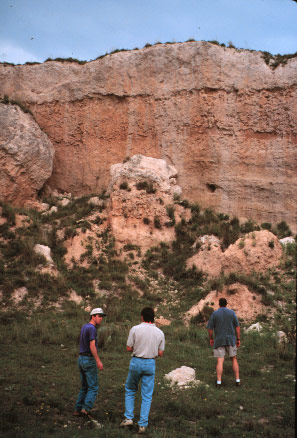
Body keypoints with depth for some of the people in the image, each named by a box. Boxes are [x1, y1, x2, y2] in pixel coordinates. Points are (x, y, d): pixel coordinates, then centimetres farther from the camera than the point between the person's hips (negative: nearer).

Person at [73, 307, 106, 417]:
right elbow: (92, 346, -21)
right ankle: (86, 409, -10)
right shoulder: (92, 328, -14)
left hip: (81, 359, 9)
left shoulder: (84, 327, 14)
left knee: (85, 387, 15)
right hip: (89, 360, -9)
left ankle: (78, 409, 13)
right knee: (93, 387, -3)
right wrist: (98, 361, -21)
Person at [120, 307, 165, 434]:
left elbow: (128, 348, -6)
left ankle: (128, 418, 14)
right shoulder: (160, 333, 0)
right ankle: (142, 425, 7)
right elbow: (160, 353, 3)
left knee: (130, 390, 18)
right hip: (150, 363, 2)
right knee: (147, 396, 7)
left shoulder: (135, 329, -8)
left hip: (136, 362, -2)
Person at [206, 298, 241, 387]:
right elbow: (237, 327, -1)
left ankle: (219, 382, -8)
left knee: (220, 362, -1)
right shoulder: (232, 312, 0)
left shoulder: (214, 314, -3)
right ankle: (237, 380, 9)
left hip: (219, 341, -1)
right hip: (231, 340, 1)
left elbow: (210, 328, -2)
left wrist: (211, 339, 11)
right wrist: (238, 339, 5)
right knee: (234, 359, 13)